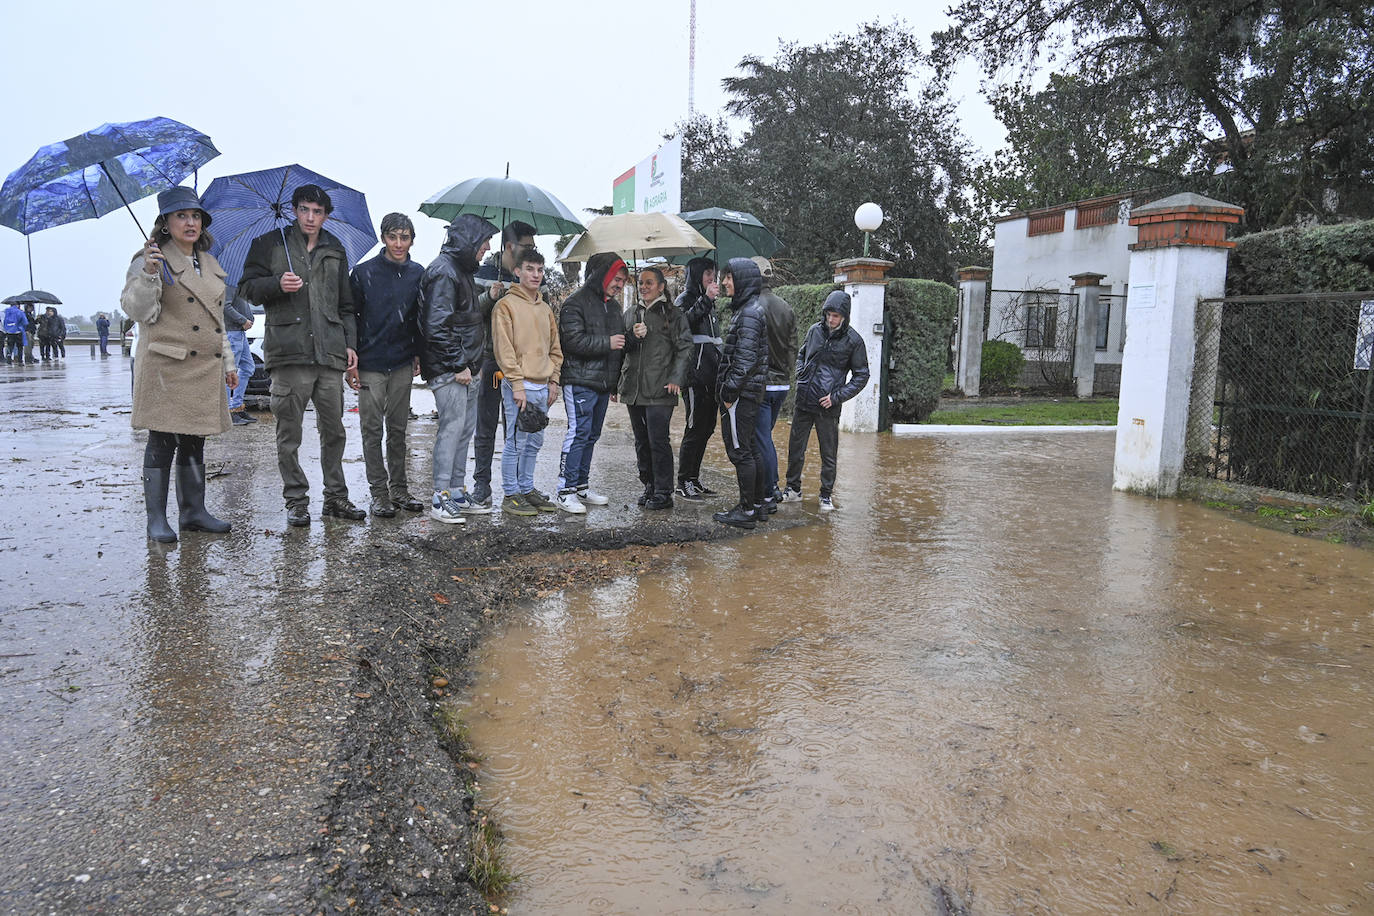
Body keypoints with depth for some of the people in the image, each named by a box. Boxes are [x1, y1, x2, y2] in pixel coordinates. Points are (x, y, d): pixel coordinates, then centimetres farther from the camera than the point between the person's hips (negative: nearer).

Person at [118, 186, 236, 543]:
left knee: (194, 441, 11)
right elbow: (138, 310, -12)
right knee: (162, 441, -2)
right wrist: (149, 273, -27)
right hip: (166, 368, -6)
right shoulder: (152, 260, -3)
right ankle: (156, 518, 6)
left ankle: (193, 510, 19)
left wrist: (227, 363, 22)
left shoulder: (210, 264, 18)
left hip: (204, 370, 6)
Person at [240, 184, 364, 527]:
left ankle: (336, 497, 15)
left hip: (330, 355, 3)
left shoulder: (335, 251, 18)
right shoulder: (271, 243, 8)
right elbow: (249, 287, 7)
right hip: (288, 352, -3)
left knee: (334, 429, 5)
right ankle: (296, 500, 10)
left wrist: (350, 343, 10)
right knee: (289, 432, 1)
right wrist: (277, 284, -14)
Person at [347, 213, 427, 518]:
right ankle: (379, 493, 8)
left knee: (398, 429, 10)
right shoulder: (363, 273, -3)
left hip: (403, 365, 3)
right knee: (372, 430, 1)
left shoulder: (418, 274, 6)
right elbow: (349, 318, -2)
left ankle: (399, 489, 18)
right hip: (370, 365, -3)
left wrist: (418, 354, 8)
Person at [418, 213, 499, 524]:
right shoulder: (443, 272, -14)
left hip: (466, 368, 10)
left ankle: (457, 493, 20)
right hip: (449, 370, -10)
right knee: (452, 427, -8)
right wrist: (459, 365, -18)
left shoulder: (462, 271, 19)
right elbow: (436, 327, -21)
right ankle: (440, 499, -1)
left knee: (465, 428, 12)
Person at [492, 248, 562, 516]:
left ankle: (527, 489, 22)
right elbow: (503, 348, -12)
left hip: (543, 386, 7)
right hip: (520, 386, -7)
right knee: (517, 442, -5)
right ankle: (511, 495, 3)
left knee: (534, 442, 12)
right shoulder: (506, 305, -5)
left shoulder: (546, 309, 17)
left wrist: (553, 380, 12)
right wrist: (517, 384, -17)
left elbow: (554, 348, 21)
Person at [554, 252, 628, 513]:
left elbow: (619, 345, 26)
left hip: (603, 382, 8)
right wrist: (607, 343, -16)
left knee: (591, 435, 12)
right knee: (578, 433, -10)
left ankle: (582, 486, 20)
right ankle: (566, 492, -6)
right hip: (580, 381, -8)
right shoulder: (576, 303, -7)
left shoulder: (614, 305, 18)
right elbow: (574, 341, -19)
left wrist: (615, 383, 23)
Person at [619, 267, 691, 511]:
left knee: (658, 441, -8)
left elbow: (684, 348, -4)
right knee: (641, 442, 11)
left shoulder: (672, 314, 0)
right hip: (633, 388, 6)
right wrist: (633, 336, -6)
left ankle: (663, 493, 0)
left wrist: (676, 379, -13)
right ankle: (649, 487, 23)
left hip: (660, 390, -6)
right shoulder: (630, 313, 16)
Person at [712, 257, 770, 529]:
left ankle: (746, 511, 1)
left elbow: (745, 359, -21)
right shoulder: (751, 309, 17)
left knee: (739, 451, -5)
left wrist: (730, 390, -18)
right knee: (749, 449, 15)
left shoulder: (749, 313, -15)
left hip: (741, 394, -10)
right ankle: (757, 505, 22)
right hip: (750, 394, 10)